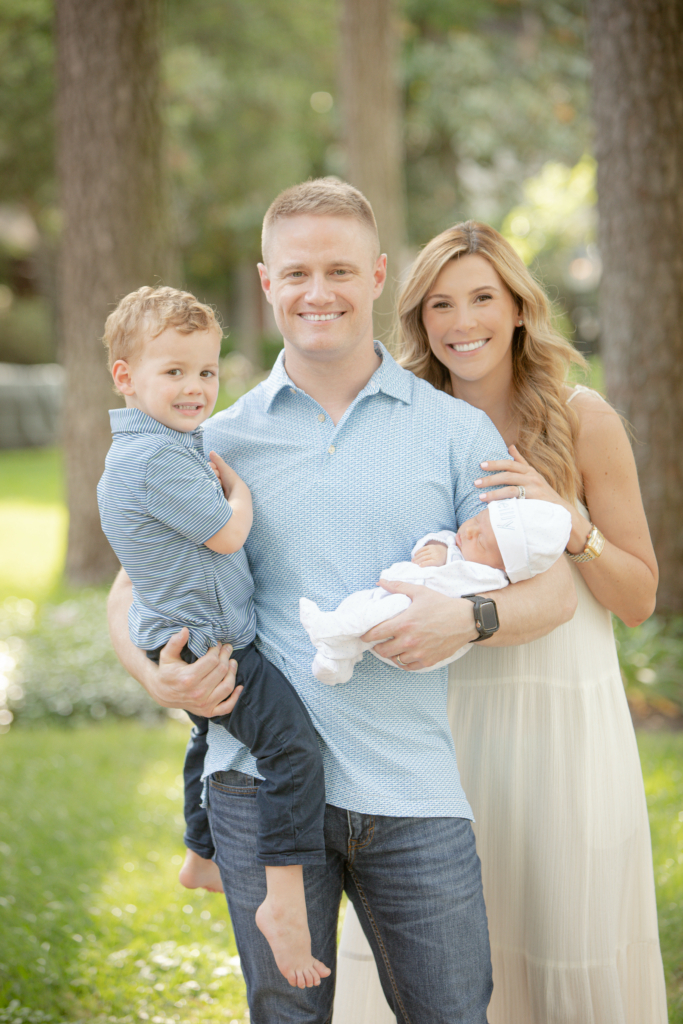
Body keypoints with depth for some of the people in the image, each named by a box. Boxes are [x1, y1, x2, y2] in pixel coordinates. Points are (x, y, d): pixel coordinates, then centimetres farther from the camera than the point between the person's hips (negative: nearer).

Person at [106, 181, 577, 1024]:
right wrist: (156, 674, -6)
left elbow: (555, 588, 6)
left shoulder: (455, 431, 7)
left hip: (413, 791, 0)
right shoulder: (221, 441, 9)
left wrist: (469, 617, -15)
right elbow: (133, 589, 16)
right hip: (261, 785, 0)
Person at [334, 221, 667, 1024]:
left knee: (572, 955, 2)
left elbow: (639, 599, 1)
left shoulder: (581, 419, -2)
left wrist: (568, 522, -16)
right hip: (442, 717, 2)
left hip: (563, 715, -2)